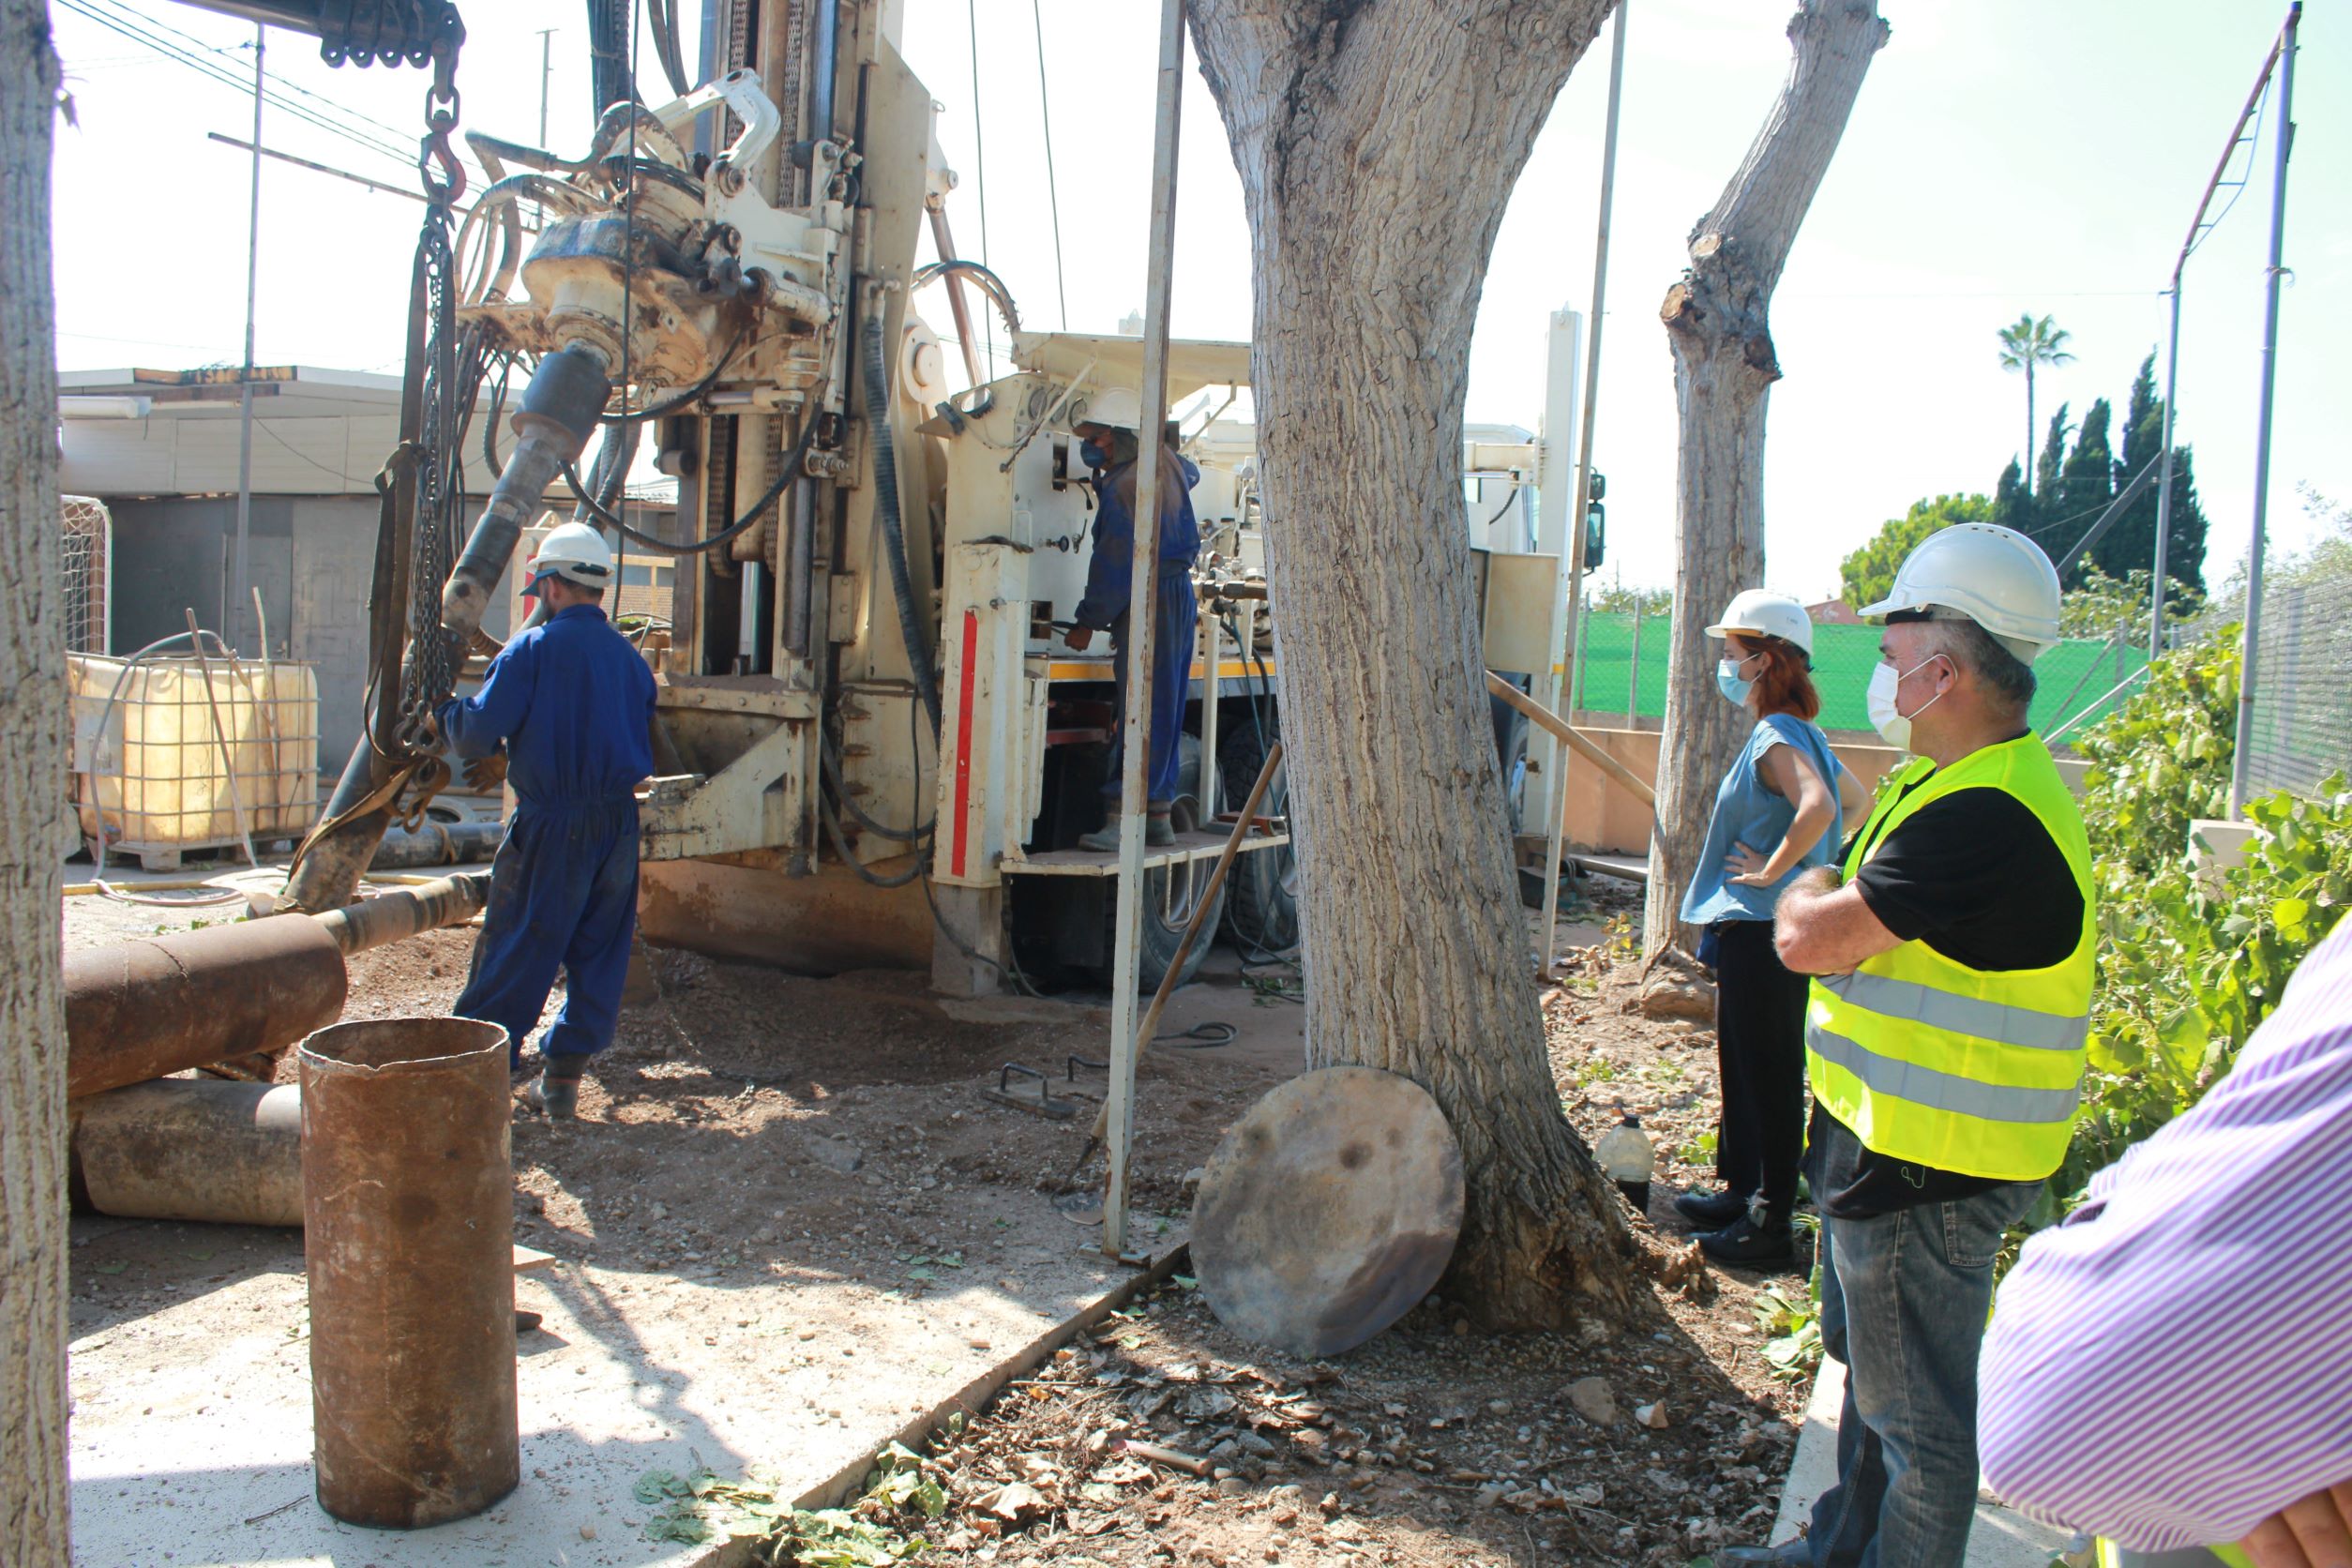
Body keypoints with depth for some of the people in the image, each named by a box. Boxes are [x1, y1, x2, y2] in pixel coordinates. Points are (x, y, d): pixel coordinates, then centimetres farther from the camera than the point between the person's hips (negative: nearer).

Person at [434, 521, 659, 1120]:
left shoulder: (533, 649, -7)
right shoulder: (631, 658, 10)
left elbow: (479, 734, -10)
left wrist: (446, 713, 11)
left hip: (550, 826, -5)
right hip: (619, 824, 5)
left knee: (513, 952, 4)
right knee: (599, 953, 10)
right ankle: (562, 1079, 15)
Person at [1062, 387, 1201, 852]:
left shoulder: (1123, 487, -18)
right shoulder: (1164, 461, 8)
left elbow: (1114, 566, -16)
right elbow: (1191, 474, 35)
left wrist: (1087, 622, -6)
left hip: (1150, 603, -9)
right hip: (1179, 595, 9)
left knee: (1142, 712, -11)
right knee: (1164, 710, 10)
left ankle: (1122, 820, -13)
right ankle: (1159, 816, 15)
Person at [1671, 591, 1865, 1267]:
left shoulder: (1776, 739, -18)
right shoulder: (1801, 734, 12)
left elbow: (1818, 807, -36)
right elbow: (1855, 801, 23)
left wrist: (1771, 870, -24)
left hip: (1761, 932, -10)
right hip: (1753, 926, 10)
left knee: (1768, 1074, -2)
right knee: (1741, 1063, 20)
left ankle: (1771, 1223, 8)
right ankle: (1742, 1191, 32)